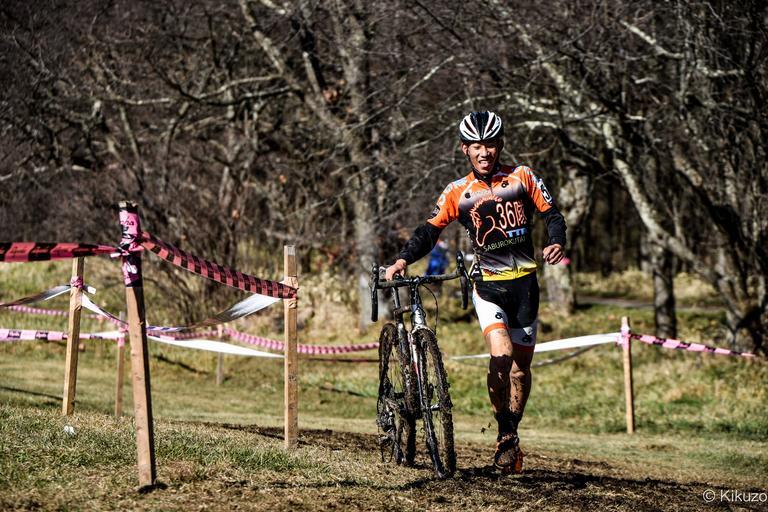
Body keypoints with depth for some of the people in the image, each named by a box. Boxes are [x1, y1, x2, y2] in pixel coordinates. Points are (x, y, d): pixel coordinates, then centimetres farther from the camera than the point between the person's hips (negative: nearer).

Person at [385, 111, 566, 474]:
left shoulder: (522, 177, 2)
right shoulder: (458, 192, 1)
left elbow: (552, 214, 3)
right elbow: (430, 230, -1)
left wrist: (556, 243, -17)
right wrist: (403, 259, -17)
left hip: (524, 281, 1)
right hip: (487, 283, -1)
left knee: (521, 365, 6)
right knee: (501, 354, -21)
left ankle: (512, 434, 24)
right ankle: (505, 433, -5)